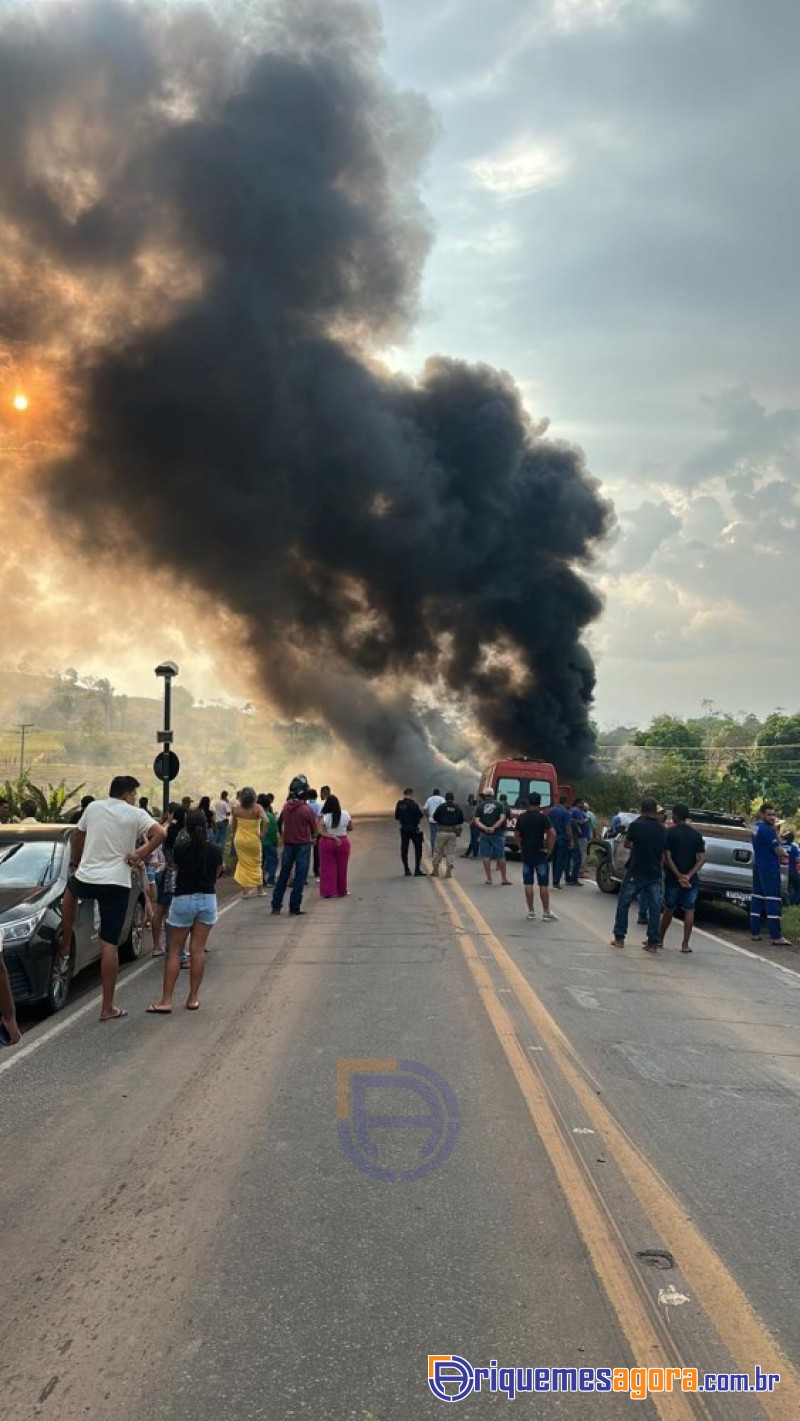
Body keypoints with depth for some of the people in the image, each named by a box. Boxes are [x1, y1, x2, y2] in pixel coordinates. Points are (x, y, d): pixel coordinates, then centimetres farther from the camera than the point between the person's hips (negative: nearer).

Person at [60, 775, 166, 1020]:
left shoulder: (93, 807, 7)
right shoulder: (136, 814, -4)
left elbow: (77, 837, 20)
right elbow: (161, 834, -17)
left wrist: (75, 863, 34)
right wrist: (140, 855, -7)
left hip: (85, 879, 3)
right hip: (116, 884, -3)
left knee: (70, 890, 41)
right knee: (109, 945, 1)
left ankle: (65, 944, 39)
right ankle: (108, 1007, 4)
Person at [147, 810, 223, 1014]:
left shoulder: (180, 848, -11)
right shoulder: (215, 849, -4)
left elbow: (175, 869, 5)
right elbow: (216, 874, 7)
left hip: (184, 899, -2)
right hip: (208, 899, 3)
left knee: (174, 951, 3)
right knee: (198, 950, 7)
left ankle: (166, 1000, 2)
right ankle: (193, 998, 10)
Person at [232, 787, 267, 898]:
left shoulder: (236, 808, -6)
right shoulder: (257, 808, -14)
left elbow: (233, 826, 0)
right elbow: (265, 821, -28)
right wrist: (262, 833, -13)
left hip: (240, 840, 2)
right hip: (253, 840, -2)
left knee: (243, 864, 13)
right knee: (256, 864, 14)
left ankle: (245, 891, 13)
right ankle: (260, 890, 22)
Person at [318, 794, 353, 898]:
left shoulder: (323, 817, -13)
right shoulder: (346, 815, -6)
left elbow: (321, 832, -18)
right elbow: (350, 828, 7)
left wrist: (332, 837, -11)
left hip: (327, 843, -2)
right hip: (343, 842, 2)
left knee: (328, 867, 7)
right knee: (341, 868, 12)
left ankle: (328, 891, 7)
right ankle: (341, 891, 21)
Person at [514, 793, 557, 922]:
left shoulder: (521, 817, 3)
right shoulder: (543, 817, -10)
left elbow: (517, 835, 9)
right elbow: (552, 834, -18)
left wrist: (522, 848, 12)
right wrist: (549, 851, -10)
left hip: (526, 854, 4)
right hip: (540, 854, -4)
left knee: (528, 883, 8)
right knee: (544, 884, 2)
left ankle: (531, 911, 11)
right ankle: (546, 913, 3)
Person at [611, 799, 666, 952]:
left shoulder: (636, 825, -9)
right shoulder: (662, 829, 1)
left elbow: (626, 844, 4)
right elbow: (664, 853, 6)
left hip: (636, 872, -2)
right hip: (655, 874, 2)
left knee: (623, 903, 10)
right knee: (655, 908, 7)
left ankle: (619, 938, 12)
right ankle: (653, 943, 6)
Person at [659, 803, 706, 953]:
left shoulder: (669, 833, -6)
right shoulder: (696, 835, 3)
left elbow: (667, 857, -13)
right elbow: (702, 858, -5)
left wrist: (679, 876, -13)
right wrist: (689, 875, -12)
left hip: (673, 878, -1)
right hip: (692, 879, 1)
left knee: (669, 909, 12)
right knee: (689, 910, 6)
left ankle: (660, 939, 23)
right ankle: (685, 944, 3)